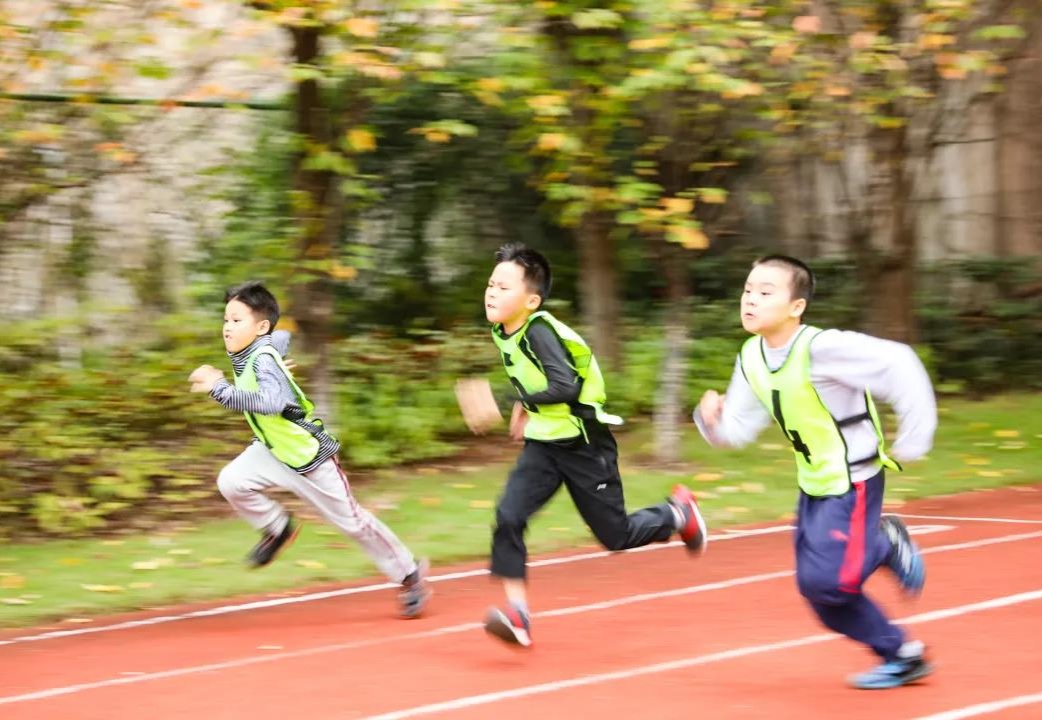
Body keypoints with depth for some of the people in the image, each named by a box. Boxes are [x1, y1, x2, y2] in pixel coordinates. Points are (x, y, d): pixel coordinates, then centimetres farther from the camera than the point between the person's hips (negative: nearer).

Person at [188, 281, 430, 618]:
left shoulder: (263, 360, -30)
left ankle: (408, 573, 24)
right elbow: (282, 336, 18)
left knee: (351, 521, 5)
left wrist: (222, 390, -56)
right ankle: (278, 528, 9)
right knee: (231, 482, -17)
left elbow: (271, 402, -50)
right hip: (273, 451, 8)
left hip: (309, 457, -8)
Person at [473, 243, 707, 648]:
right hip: (543, 445, 7)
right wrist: (528, 408, 9)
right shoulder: (502, 332, 1)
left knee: (616, 536, 5)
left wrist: (521, 404, -34)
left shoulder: (539, 331, -24)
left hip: (585, 446, -7)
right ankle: (517, 614, -12)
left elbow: (565, 386, -34)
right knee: (508, 516, -15)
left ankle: (677, 513, 34)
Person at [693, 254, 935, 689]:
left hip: (852, 480, -8)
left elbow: (898, 365, -29)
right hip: (813, 485, 8)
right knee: (819, 589, 9)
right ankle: (903, 657, 27)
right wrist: (713, 420, -21)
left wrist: (912, 440, -25)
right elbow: (738, 428, 2)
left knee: (827, 579, -19)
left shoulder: (820, 349, -26)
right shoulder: (752, 358, -2)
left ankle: (886, 546, 12)